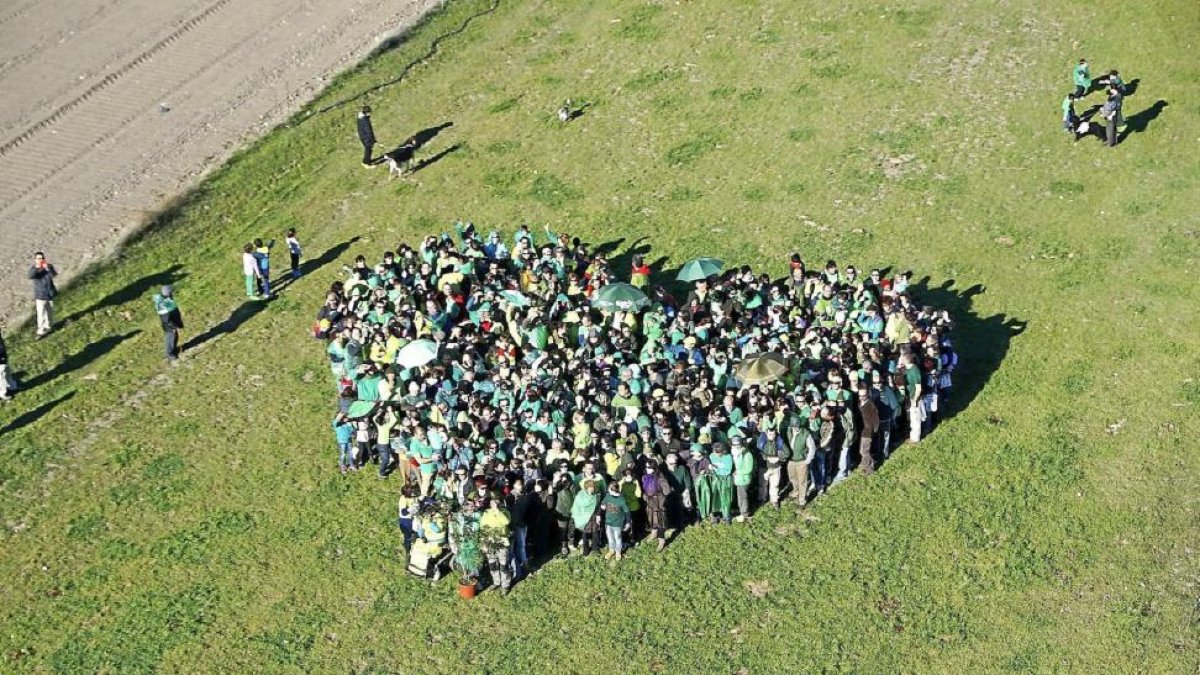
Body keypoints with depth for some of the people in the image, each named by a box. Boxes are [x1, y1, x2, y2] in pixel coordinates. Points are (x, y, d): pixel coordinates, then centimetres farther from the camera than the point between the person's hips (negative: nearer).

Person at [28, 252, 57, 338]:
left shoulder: (49, 266, -6)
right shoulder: (33, 268, -7)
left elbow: (54, 274, -24)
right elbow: (30, 276, -27)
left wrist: (47, 268, -39)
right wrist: (36, 268, -38)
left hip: (50, 293, 2)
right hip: (40, 295, -2)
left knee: (50, 311, 18)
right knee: (41, 313, -6)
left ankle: (48, 326, 38)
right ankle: (41, 331, -2)